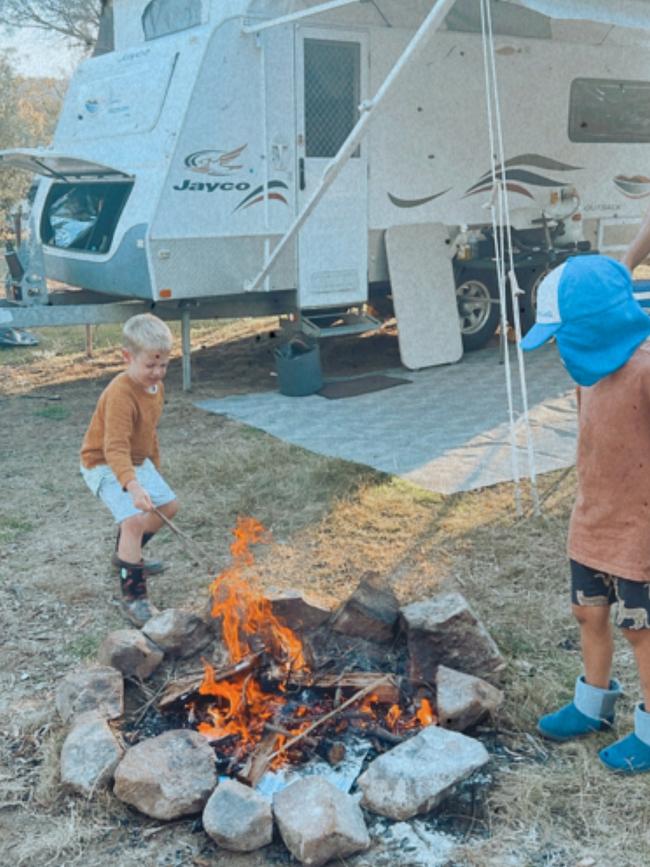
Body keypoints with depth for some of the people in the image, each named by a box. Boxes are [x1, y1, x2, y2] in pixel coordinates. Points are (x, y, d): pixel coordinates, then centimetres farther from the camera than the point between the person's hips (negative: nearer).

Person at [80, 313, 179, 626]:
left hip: (137, 462, 9)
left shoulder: (155, 386, -1)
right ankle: (133, 597, -15)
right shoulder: (121, 394, -31)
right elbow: (115, 448, -39)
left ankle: (126, 556, 37)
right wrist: (133, 486, -51)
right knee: (134, 519, -24)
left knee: (168, 506, 15)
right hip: (105, 466, -9)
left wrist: (154, 466, 20)